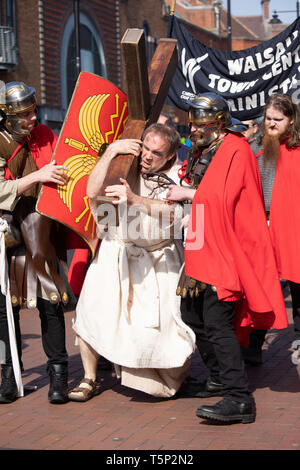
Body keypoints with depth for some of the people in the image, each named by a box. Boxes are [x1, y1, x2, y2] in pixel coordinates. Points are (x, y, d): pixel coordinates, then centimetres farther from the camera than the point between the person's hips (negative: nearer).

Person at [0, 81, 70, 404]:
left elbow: (64, 171, 22)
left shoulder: (43, 137, 7)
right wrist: (37, 176, -26)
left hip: (42, 232, 2)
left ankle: (58, 374, 6)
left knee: (50, 302, -1)